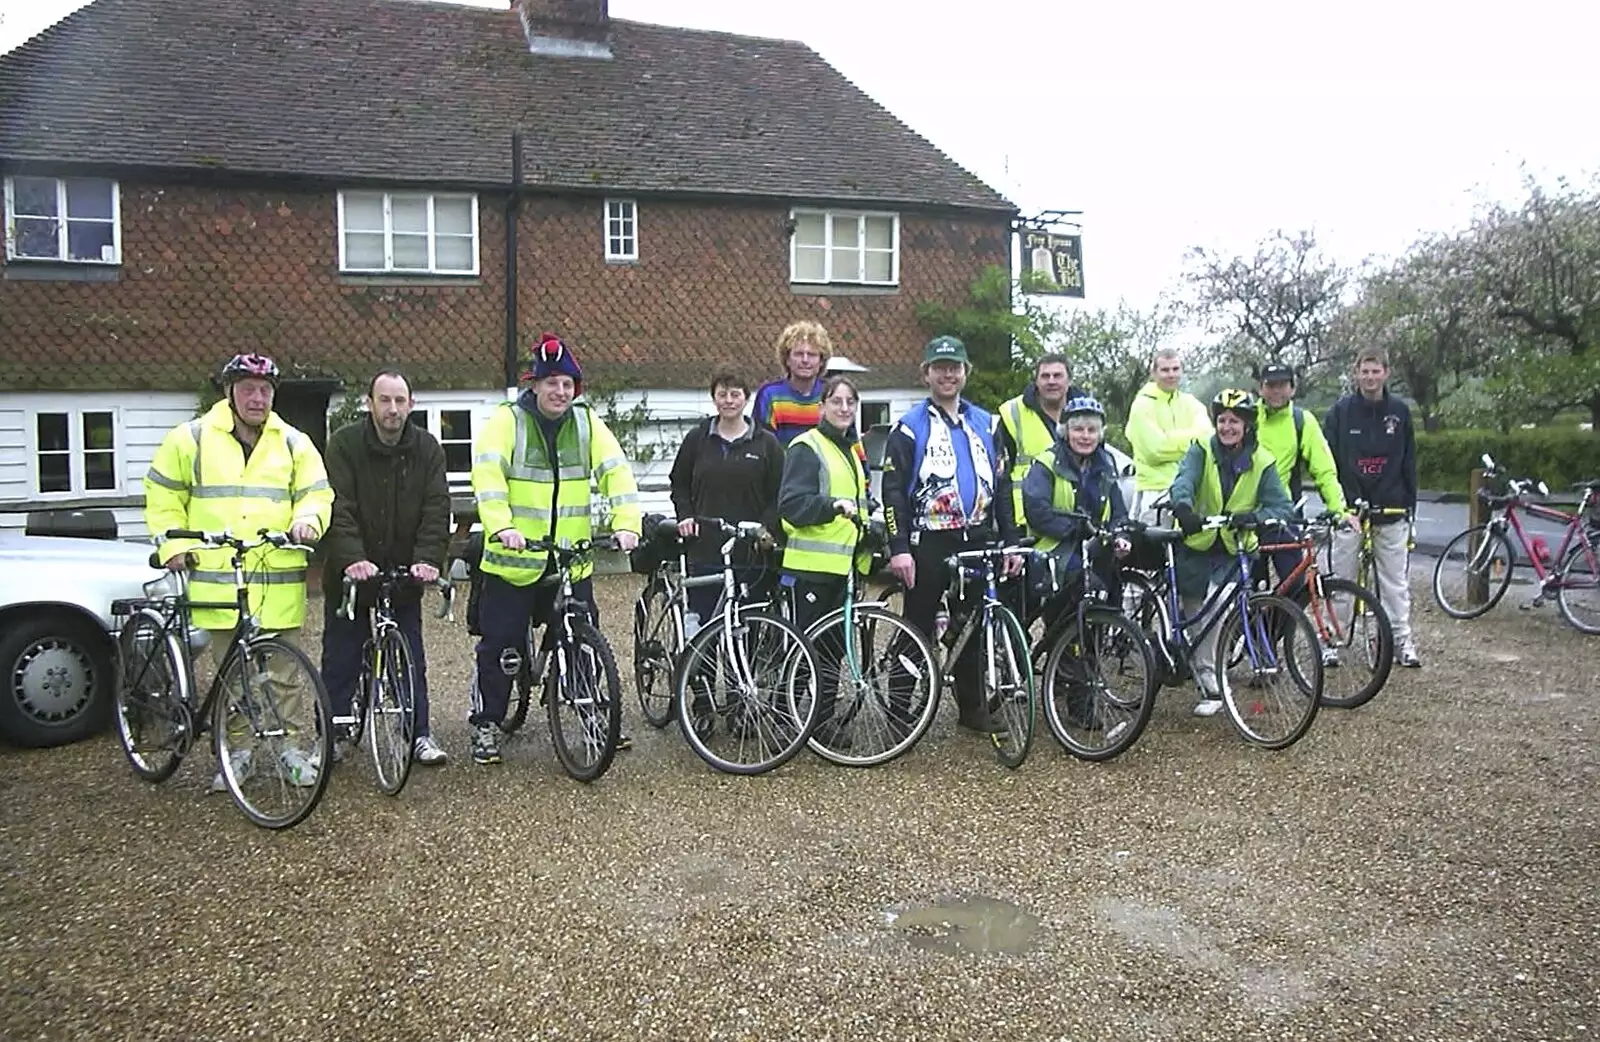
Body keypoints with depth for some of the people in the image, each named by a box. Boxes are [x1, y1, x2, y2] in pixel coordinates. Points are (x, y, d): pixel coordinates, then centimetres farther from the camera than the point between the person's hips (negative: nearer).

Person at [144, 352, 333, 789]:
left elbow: (317, 494, 10)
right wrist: (172, 543, 2)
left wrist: (307, 520, -11)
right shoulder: (191, 438, 4)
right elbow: (163, 496, 12)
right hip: (217, 577, 0)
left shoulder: (293, 443, 7)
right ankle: (235, 751, 22)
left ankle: (297, 748, 14)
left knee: (286, 671, 4)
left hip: (279, 580, 0)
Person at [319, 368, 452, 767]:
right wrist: (352, 558, -32)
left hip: (404, 572, 2)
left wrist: (427, 559, -23)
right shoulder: (344, 444, -10)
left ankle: (419, 733, 18)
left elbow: (436, 509, -9)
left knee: (412, 658, 7)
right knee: (341, 658, 9)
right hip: (350, 571, -1)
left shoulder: (427, 448, -3)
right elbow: (338, 508, -18)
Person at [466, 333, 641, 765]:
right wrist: (502, 527, -34)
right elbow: (487, 475, -19)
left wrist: (626, 524, -17)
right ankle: (485, 725, 20)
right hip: (514, 559, -3)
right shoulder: (506, 421, -5)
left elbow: (616, 472, -2)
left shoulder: (587, 423, 5)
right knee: (501, 646, 5)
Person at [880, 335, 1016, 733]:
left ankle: (973, 707, 23)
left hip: (977, 541, 4)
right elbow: (893, 490, -7)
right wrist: (898, 547, -15)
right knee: (918, 630, 1)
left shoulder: (984, 424, 12)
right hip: (928, 543, -4)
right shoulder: (910, 427, -1)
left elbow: (1001, 487, 13)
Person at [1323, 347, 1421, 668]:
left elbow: (1409, 462, 9)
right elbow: (1328, 461, 1)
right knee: (1341, 578, 3)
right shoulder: (1341, 410, 1)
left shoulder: (1399, 411, 5)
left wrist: (1410, 504, 6)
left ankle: (1402, 640, 14)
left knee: (1395, 580, 6)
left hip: (1391, 511, 1)